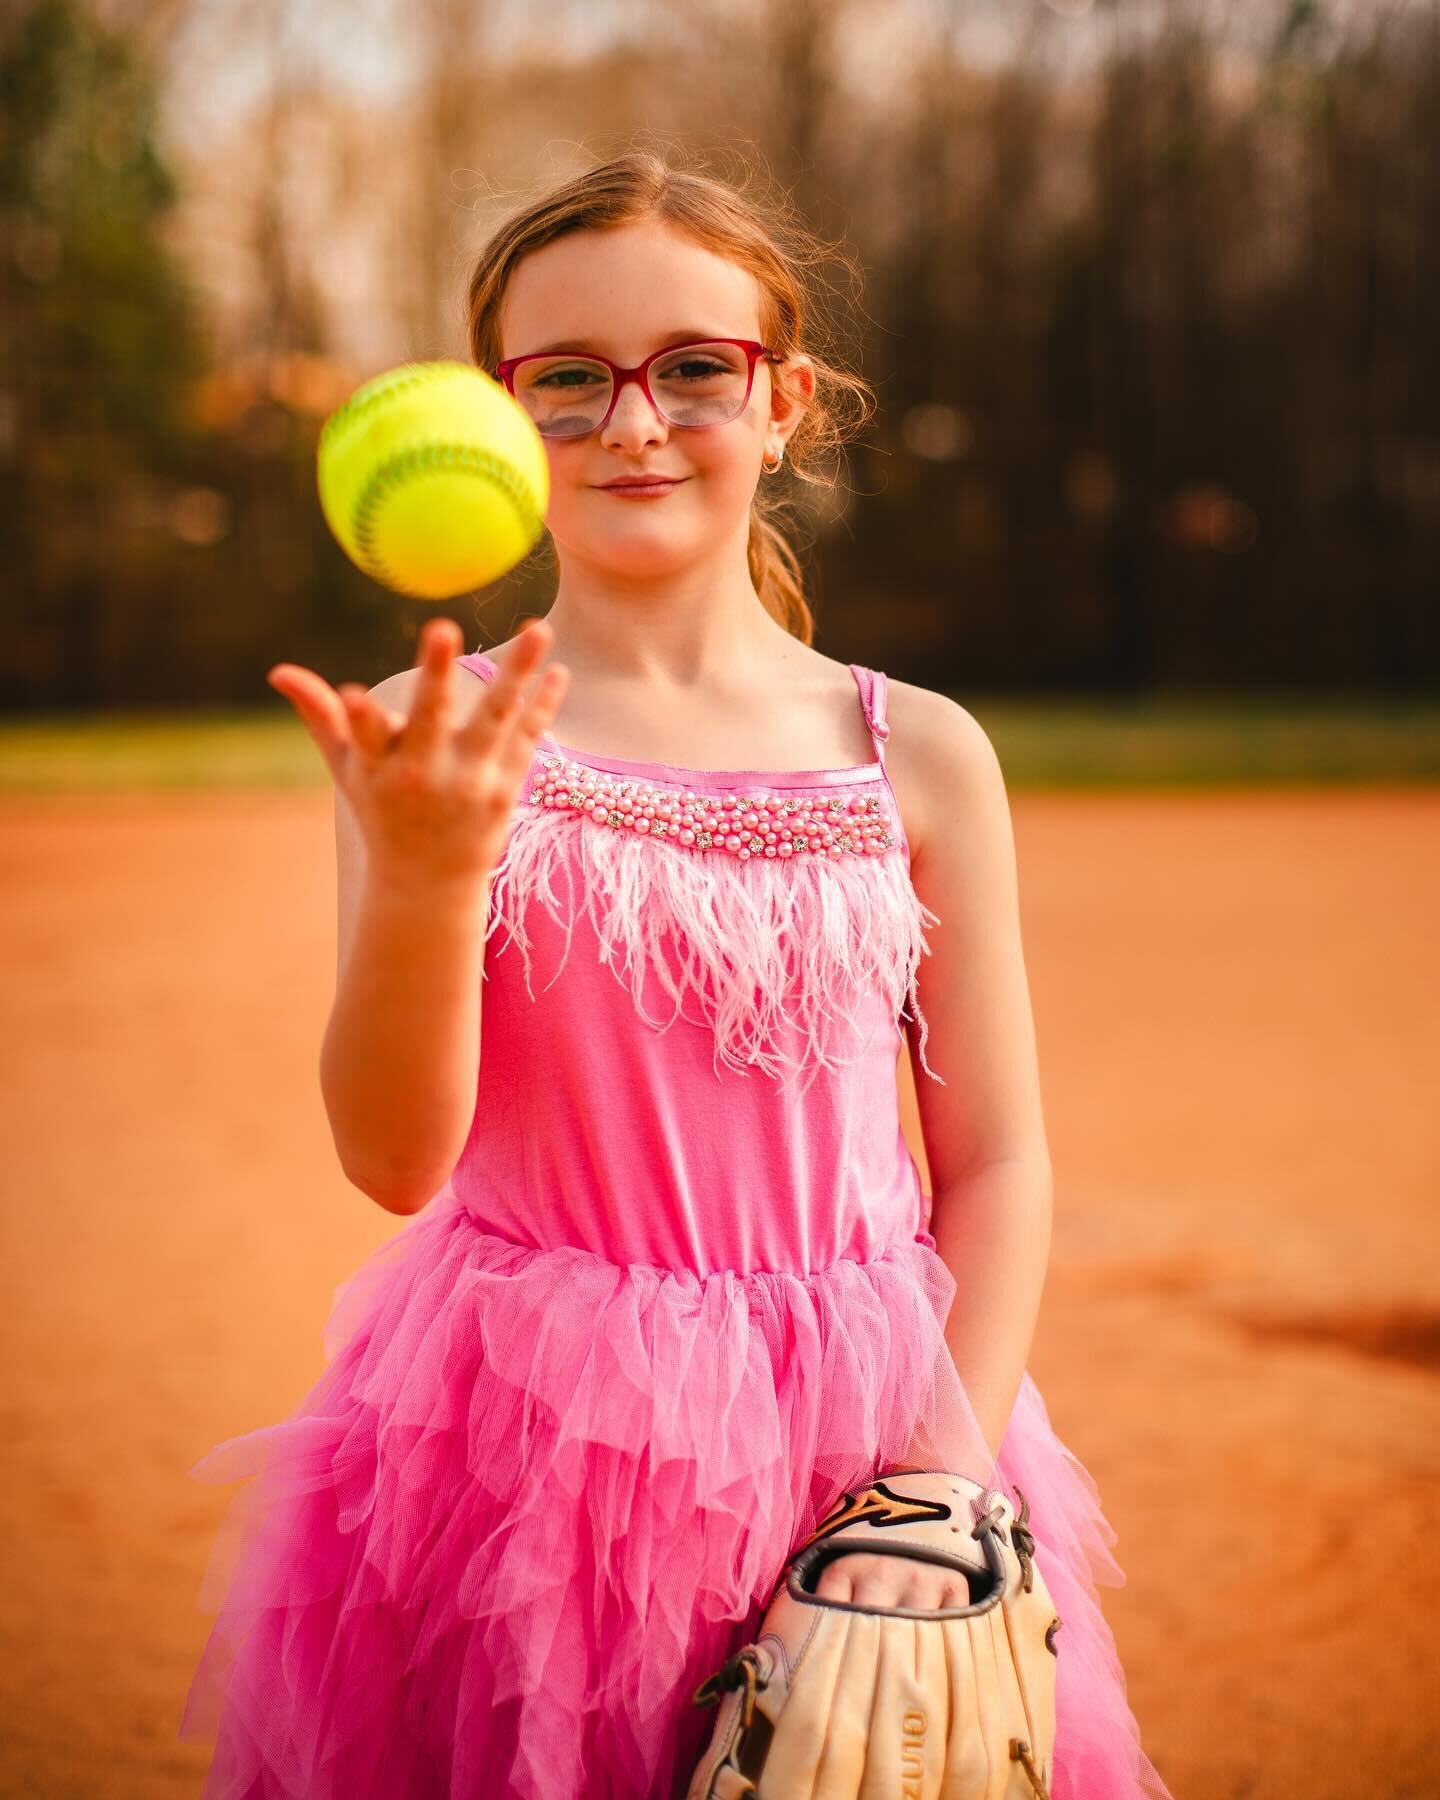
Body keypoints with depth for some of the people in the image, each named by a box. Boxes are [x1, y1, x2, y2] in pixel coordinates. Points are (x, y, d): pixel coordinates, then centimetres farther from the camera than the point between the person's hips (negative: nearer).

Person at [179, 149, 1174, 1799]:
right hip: (519, 1454, -1)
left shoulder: (917, 756, 0)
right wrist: (422, 873, -28)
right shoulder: (428, 737, -4)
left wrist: (937, 1493, -8)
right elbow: (398, 1156, -11)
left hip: (850, 1442, 1)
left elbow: (997, 1164, 3)